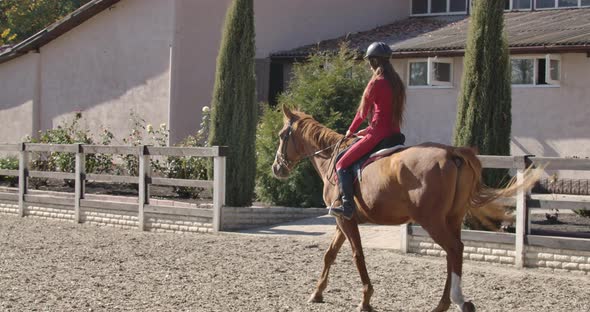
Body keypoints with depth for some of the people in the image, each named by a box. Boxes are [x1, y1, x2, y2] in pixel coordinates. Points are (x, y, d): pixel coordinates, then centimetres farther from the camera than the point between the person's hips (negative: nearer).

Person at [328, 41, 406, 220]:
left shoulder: (376, 82, -11)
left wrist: (351, 130, 13)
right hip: (394, 133, 9)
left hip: (378, 134, -9)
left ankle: (347, 206, -19)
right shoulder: (396, 82, 13)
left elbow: (363, 110, -3)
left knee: (342, 164, -7)